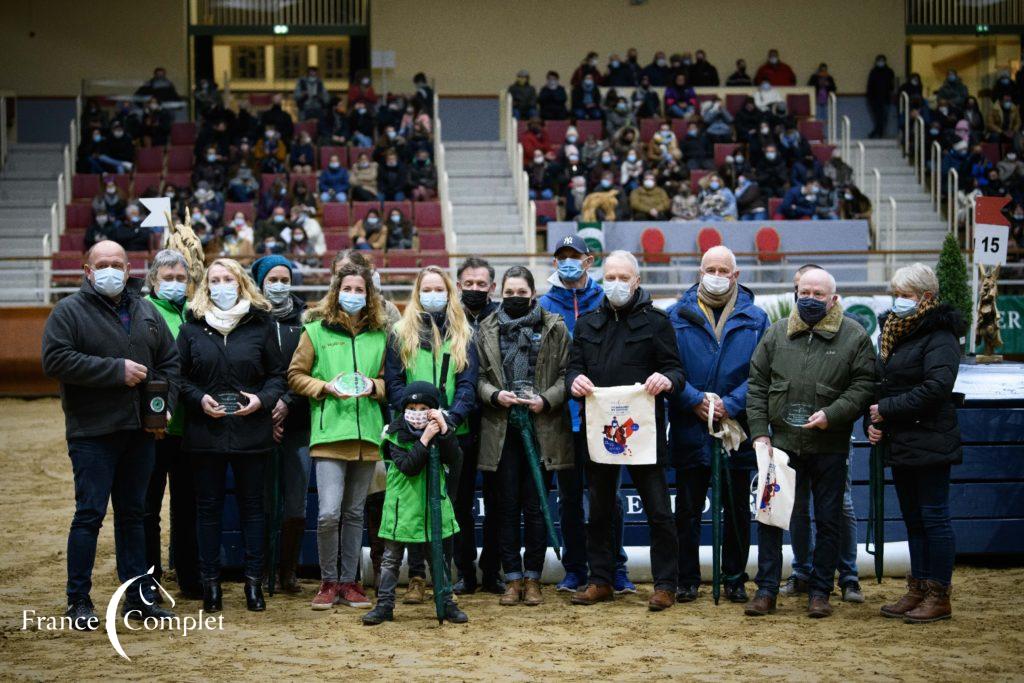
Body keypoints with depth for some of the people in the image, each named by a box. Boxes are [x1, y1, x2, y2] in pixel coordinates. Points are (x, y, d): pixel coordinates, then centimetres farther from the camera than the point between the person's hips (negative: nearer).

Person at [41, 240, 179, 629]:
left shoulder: (147, 312, 14)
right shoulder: (69, 311, -4)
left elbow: (170, 361, 18)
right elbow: (55, 360, -16)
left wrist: (165, 407, 2)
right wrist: (116, 370, -17)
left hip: (140, 433, 6)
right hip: (93, 432, -5)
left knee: (133, 513, 12)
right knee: (90, 513, -5)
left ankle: (139, 597, 18)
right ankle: (78, 602, 3)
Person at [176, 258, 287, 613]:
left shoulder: (261, 324, 4)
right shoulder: (192, 327, 5)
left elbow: (278, 373, 6)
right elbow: (179, 375, 6)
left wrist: (262, 399, -11)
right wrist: (199, 398, -11)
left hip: (250, 430, 0)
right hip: (206, 431, 0)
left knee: (252, 504, 6)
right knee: (209, 506, 6)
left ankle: (254, 581, 13)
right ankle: (210, 581, 13)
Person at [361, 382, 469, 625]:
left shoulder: (442, 432, 1)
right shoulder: (395, 435, -7)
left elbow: (455, 461, -13)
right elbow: (409, 466, -19)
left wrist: (445, 431, -23)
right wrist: (425, 439, -26)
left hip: (434, 505, 2)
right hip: (402, 507, -2)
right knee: (391, 557, 3)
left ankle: (446, 603, 22)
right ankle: (384, 605, 11)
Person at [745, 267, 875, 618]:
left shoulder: (854, 337, -1)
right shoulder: (777, 333, 6)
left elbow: (864, 386, -5)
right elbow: (757, 384, 8)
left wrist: (831, 414, -17)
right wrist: (759, 431, 0)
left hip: (830, 448, -2)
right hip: (783, 444, 2)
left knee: (828, 521, 7)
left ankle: (820, 592, 18)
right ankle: (766, 590, 11)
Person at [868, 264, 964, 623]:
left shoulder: (939, 336, -11)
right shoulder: (892, 332, 15)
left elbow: (936, 387, -22)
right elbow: (881, 383, 19)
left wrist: (886, 409, -17)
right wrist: (874, 422, 2)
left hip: (929, 442, -8)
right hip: (898, 443, 9)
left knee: (934, 516, -3)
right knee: (913, 519, 13)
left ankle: (939, 596, 4)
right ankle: (918, 590, 20)